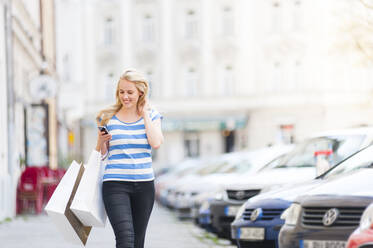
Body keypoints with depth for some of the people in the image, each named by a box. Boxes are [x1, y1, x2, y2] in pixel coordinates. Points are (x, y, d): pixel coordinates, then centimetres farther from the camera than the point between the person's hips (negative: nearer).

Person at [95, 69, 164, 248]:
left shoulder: (151, 116, 7)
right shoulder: (107, 118, 4)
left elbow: (156, 143, -11)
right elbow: (101, 155, 10)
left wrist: (144, 113, -3)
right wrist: (101, 141, -11)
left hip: (144, 184, 2)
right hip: (115, 184, -2)